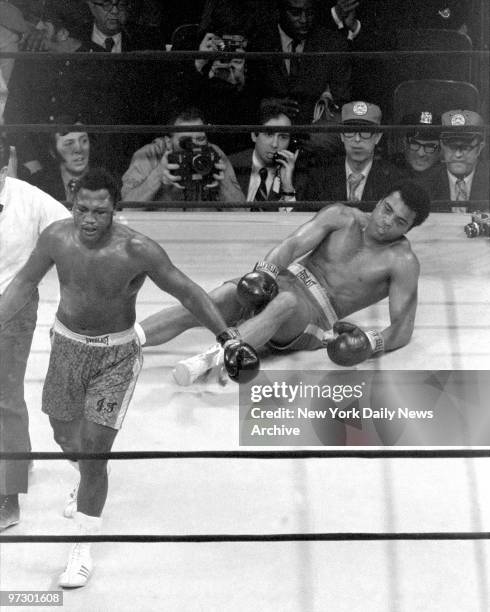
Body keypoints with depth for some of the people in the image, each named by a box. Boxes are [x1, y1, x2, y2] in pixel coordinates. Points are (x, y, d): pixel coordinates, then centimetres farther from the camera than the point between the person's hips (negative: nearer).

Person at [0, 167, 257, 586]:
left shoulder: (136, 250, -23)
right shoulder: (57, 237, -12)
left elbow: (188, 292, -16)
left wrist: (229, 339, -19)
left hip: (116, 355, -4)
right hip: (67, 345, 4)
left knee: (93, 453, -8)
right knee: (65, 436, 20)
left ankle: (83, 549, 8)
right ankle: (91, 486, 56)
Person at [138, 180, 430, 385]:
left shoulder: (403, 262, -4)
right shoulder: (342, 218, 5)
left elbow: (402, 330, -7)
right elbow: (292, 245, -6)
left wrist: (370, 342, -28)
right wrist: (263, 275, -25)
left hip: (316, 316, -4)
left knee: (286, 303, -42)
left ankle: (211, 358, -58)